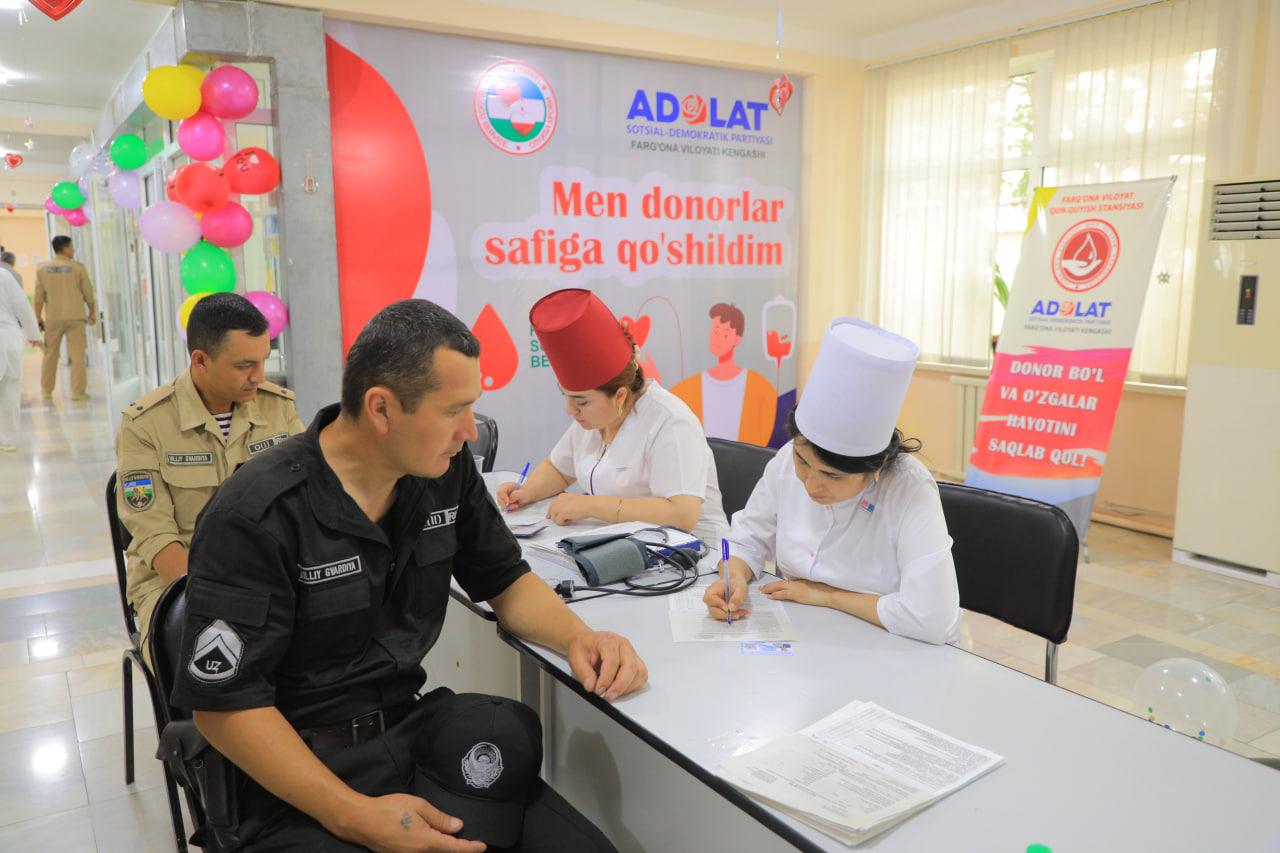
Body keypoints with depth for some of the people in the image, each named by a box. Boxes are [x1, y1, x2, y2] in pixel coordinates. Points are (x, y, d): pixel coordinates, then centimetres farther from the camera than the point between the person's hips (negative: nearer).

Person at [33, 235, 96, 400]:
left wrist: (38, 317, 10)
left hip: (53, 318, 3)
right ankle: (78, 391, -1)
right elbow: (88, 293, 0)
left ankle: (46, 391, 19)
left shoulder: (42, 268, 4)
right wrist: (92, 312, 12)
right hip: (76, 317, -3)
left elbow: (39, 295, 4)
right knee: (77, 355, -1)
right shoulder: (77, 267, -3)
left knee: (50, 355, 12)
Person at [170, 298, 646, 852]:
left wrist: (578, 637, -10)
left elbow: (507, 582, 11)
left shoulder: (447, 471, -1)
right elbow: (224, 702, -14)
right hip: (300, 767, -4)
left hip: (416, 737, 4)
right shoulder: (254, 516, -17)